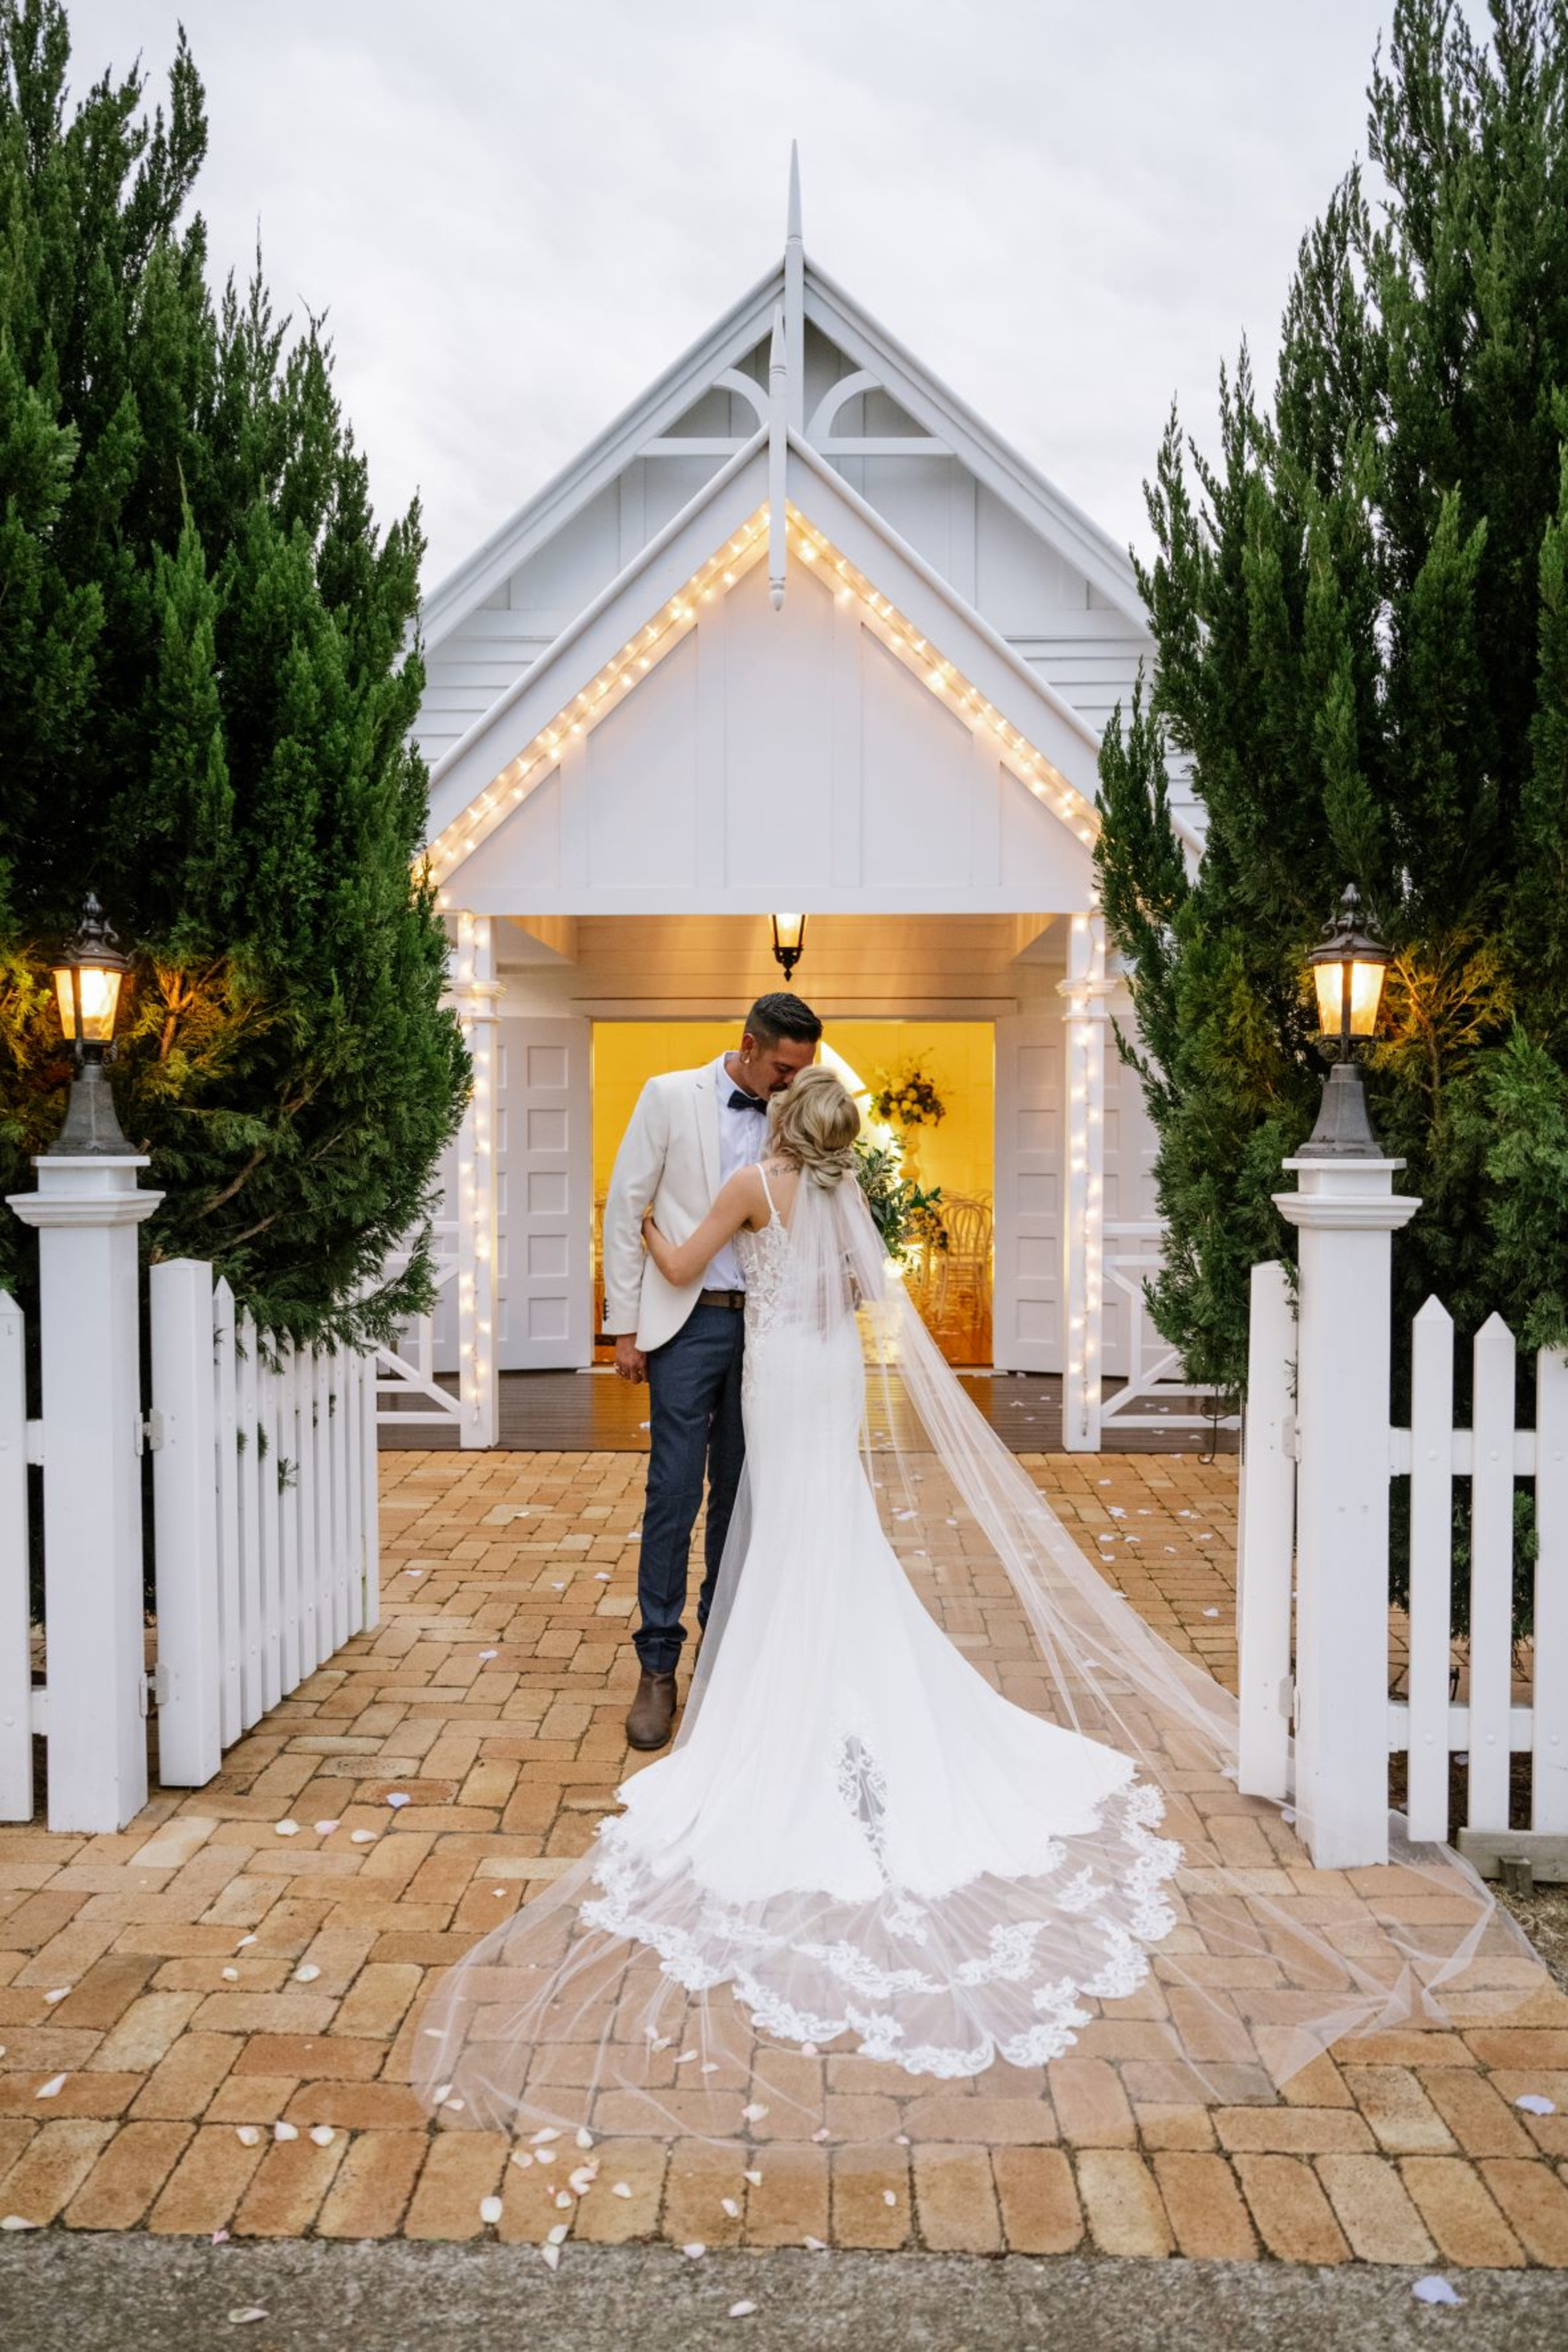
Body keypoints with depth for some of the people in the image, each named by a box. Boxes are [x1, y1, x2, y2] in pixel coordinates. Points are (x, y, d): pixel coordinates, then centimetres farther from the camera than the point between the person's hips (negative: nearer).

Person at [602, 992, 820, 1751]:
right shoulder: (670, 1096, -2)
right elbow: (625, 1208, -3)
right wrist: (625, 1325, -6)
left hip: (763, 1324, 4)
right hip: (688, 1322, -3)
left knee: (741, 1494, 10)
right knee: (674, 1493, -4)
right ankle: (657, 1667, 5)